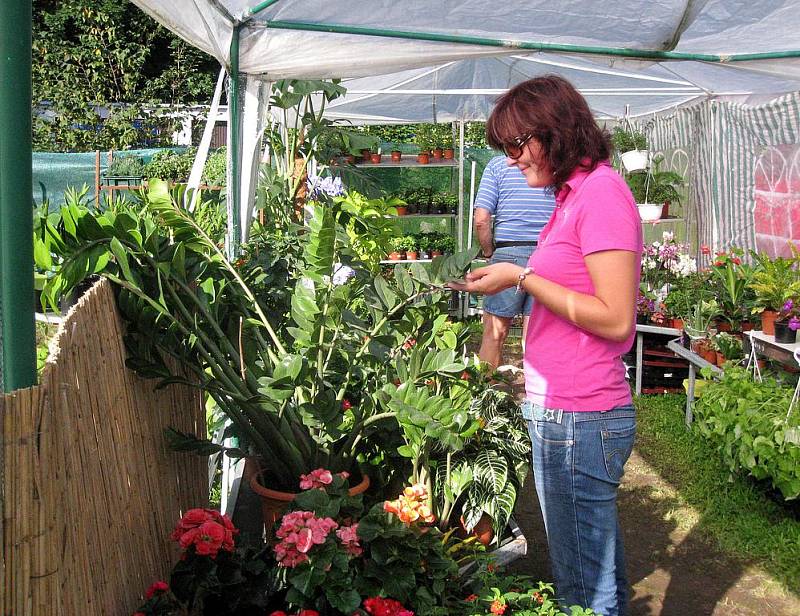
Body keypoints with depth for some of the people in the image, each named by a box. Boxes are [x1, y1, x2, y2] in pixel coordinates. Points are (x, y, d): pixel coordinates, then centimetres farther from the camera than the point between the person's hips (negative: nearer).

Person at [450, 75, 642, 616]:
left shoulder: (601, 191, -14)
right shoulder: (575, 193, 14)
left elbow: (615, 319, -19)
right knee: (600, 567, 21)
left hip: (578, 422, -9)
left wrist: (523, 278, -14)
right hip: (571, 413, 9)